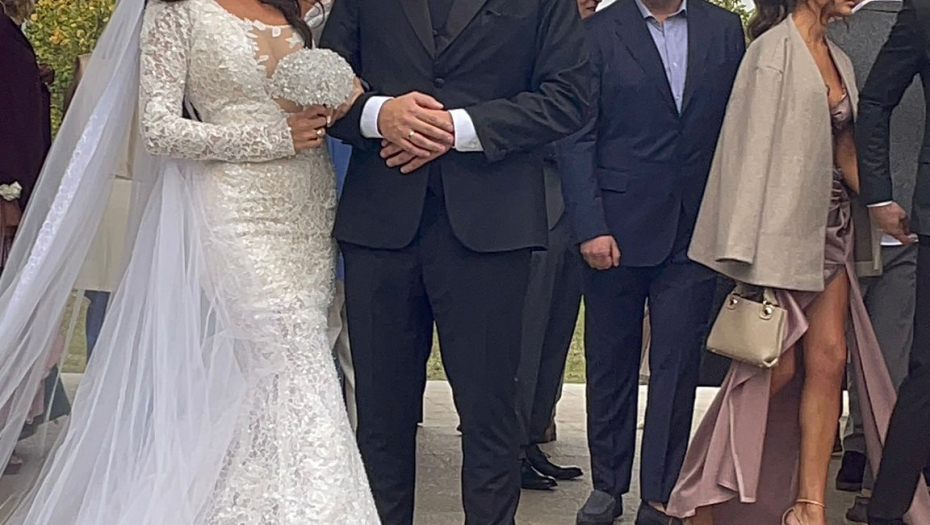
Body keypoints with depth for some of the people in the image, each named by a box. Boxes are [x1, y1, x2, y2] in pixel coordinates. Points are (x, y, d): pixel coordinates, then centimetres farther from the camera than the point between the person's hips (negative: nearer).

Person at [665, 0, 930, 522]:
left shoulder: (839, 59, 14)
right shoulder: (775, 49, -8)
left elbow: (843, 150, 17)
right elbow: (755, 147, -13)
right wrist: (756, 254, -18)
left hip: (831, 227, 7)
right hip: (784, 226, -7)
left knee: (828, 361, 1)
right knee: (777, 366, -3)